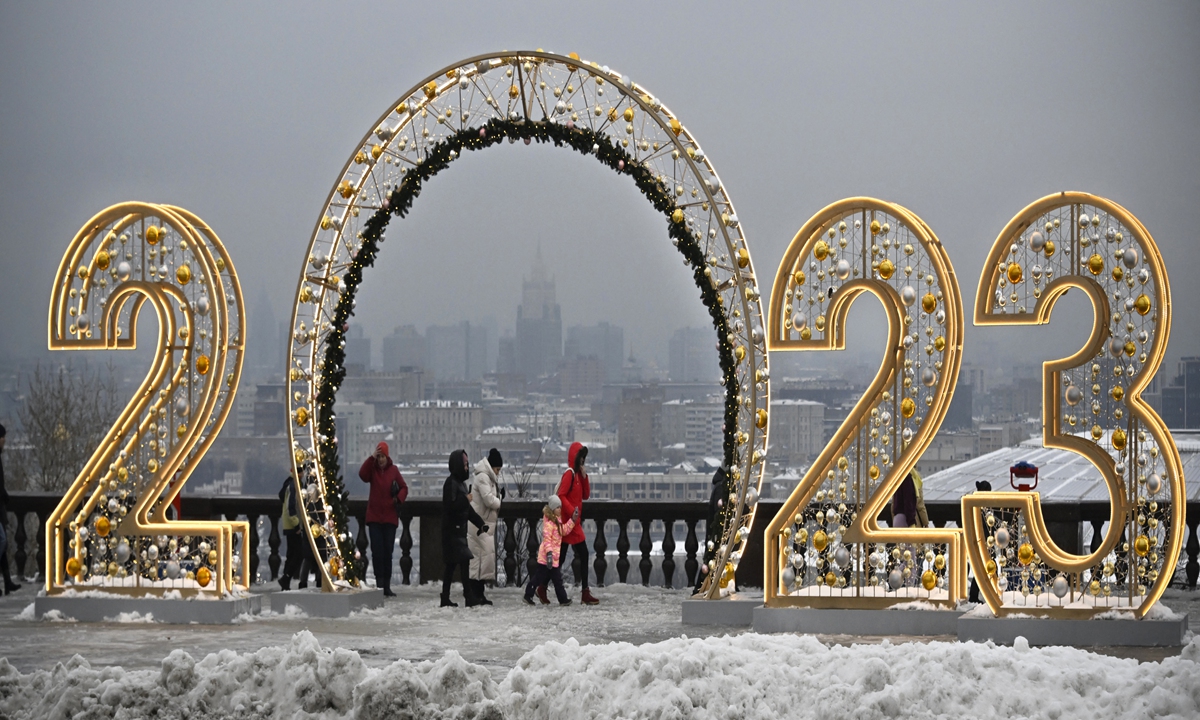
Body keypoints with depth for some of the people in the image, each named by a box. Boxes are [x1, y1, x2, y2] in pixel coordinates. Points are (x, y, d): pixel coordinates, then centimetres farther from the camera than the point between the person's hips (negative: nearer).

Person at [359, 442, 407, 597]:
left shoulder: (393, 470, 3)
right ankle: (379, 583, -7)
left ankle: (387, 586, 11)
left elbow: (404, 487, 8)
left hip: (390, 517, 1)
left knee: (387, 552, 5)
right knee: (377, 551, -8)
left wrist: (399, 498, -10)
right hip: (374, 517, -1)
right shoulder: (372, 469, 2)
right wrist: (372, 458, -21)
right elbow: (362, 475, -19)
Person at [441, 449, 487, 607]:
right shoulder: (451, 483, -12)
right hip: (453, 530, -10)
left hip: (459, 530, 10)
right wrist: (466, 499, -13)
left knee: (451, 565, 10)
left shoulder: (461, 482, 17)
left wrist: (480, 523, 13)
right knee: (464, 561, -13)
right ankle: (469, 598, -16)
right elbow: (451, 506, -22)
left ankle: (445, 599, 13)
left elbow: (468, 509, 20)